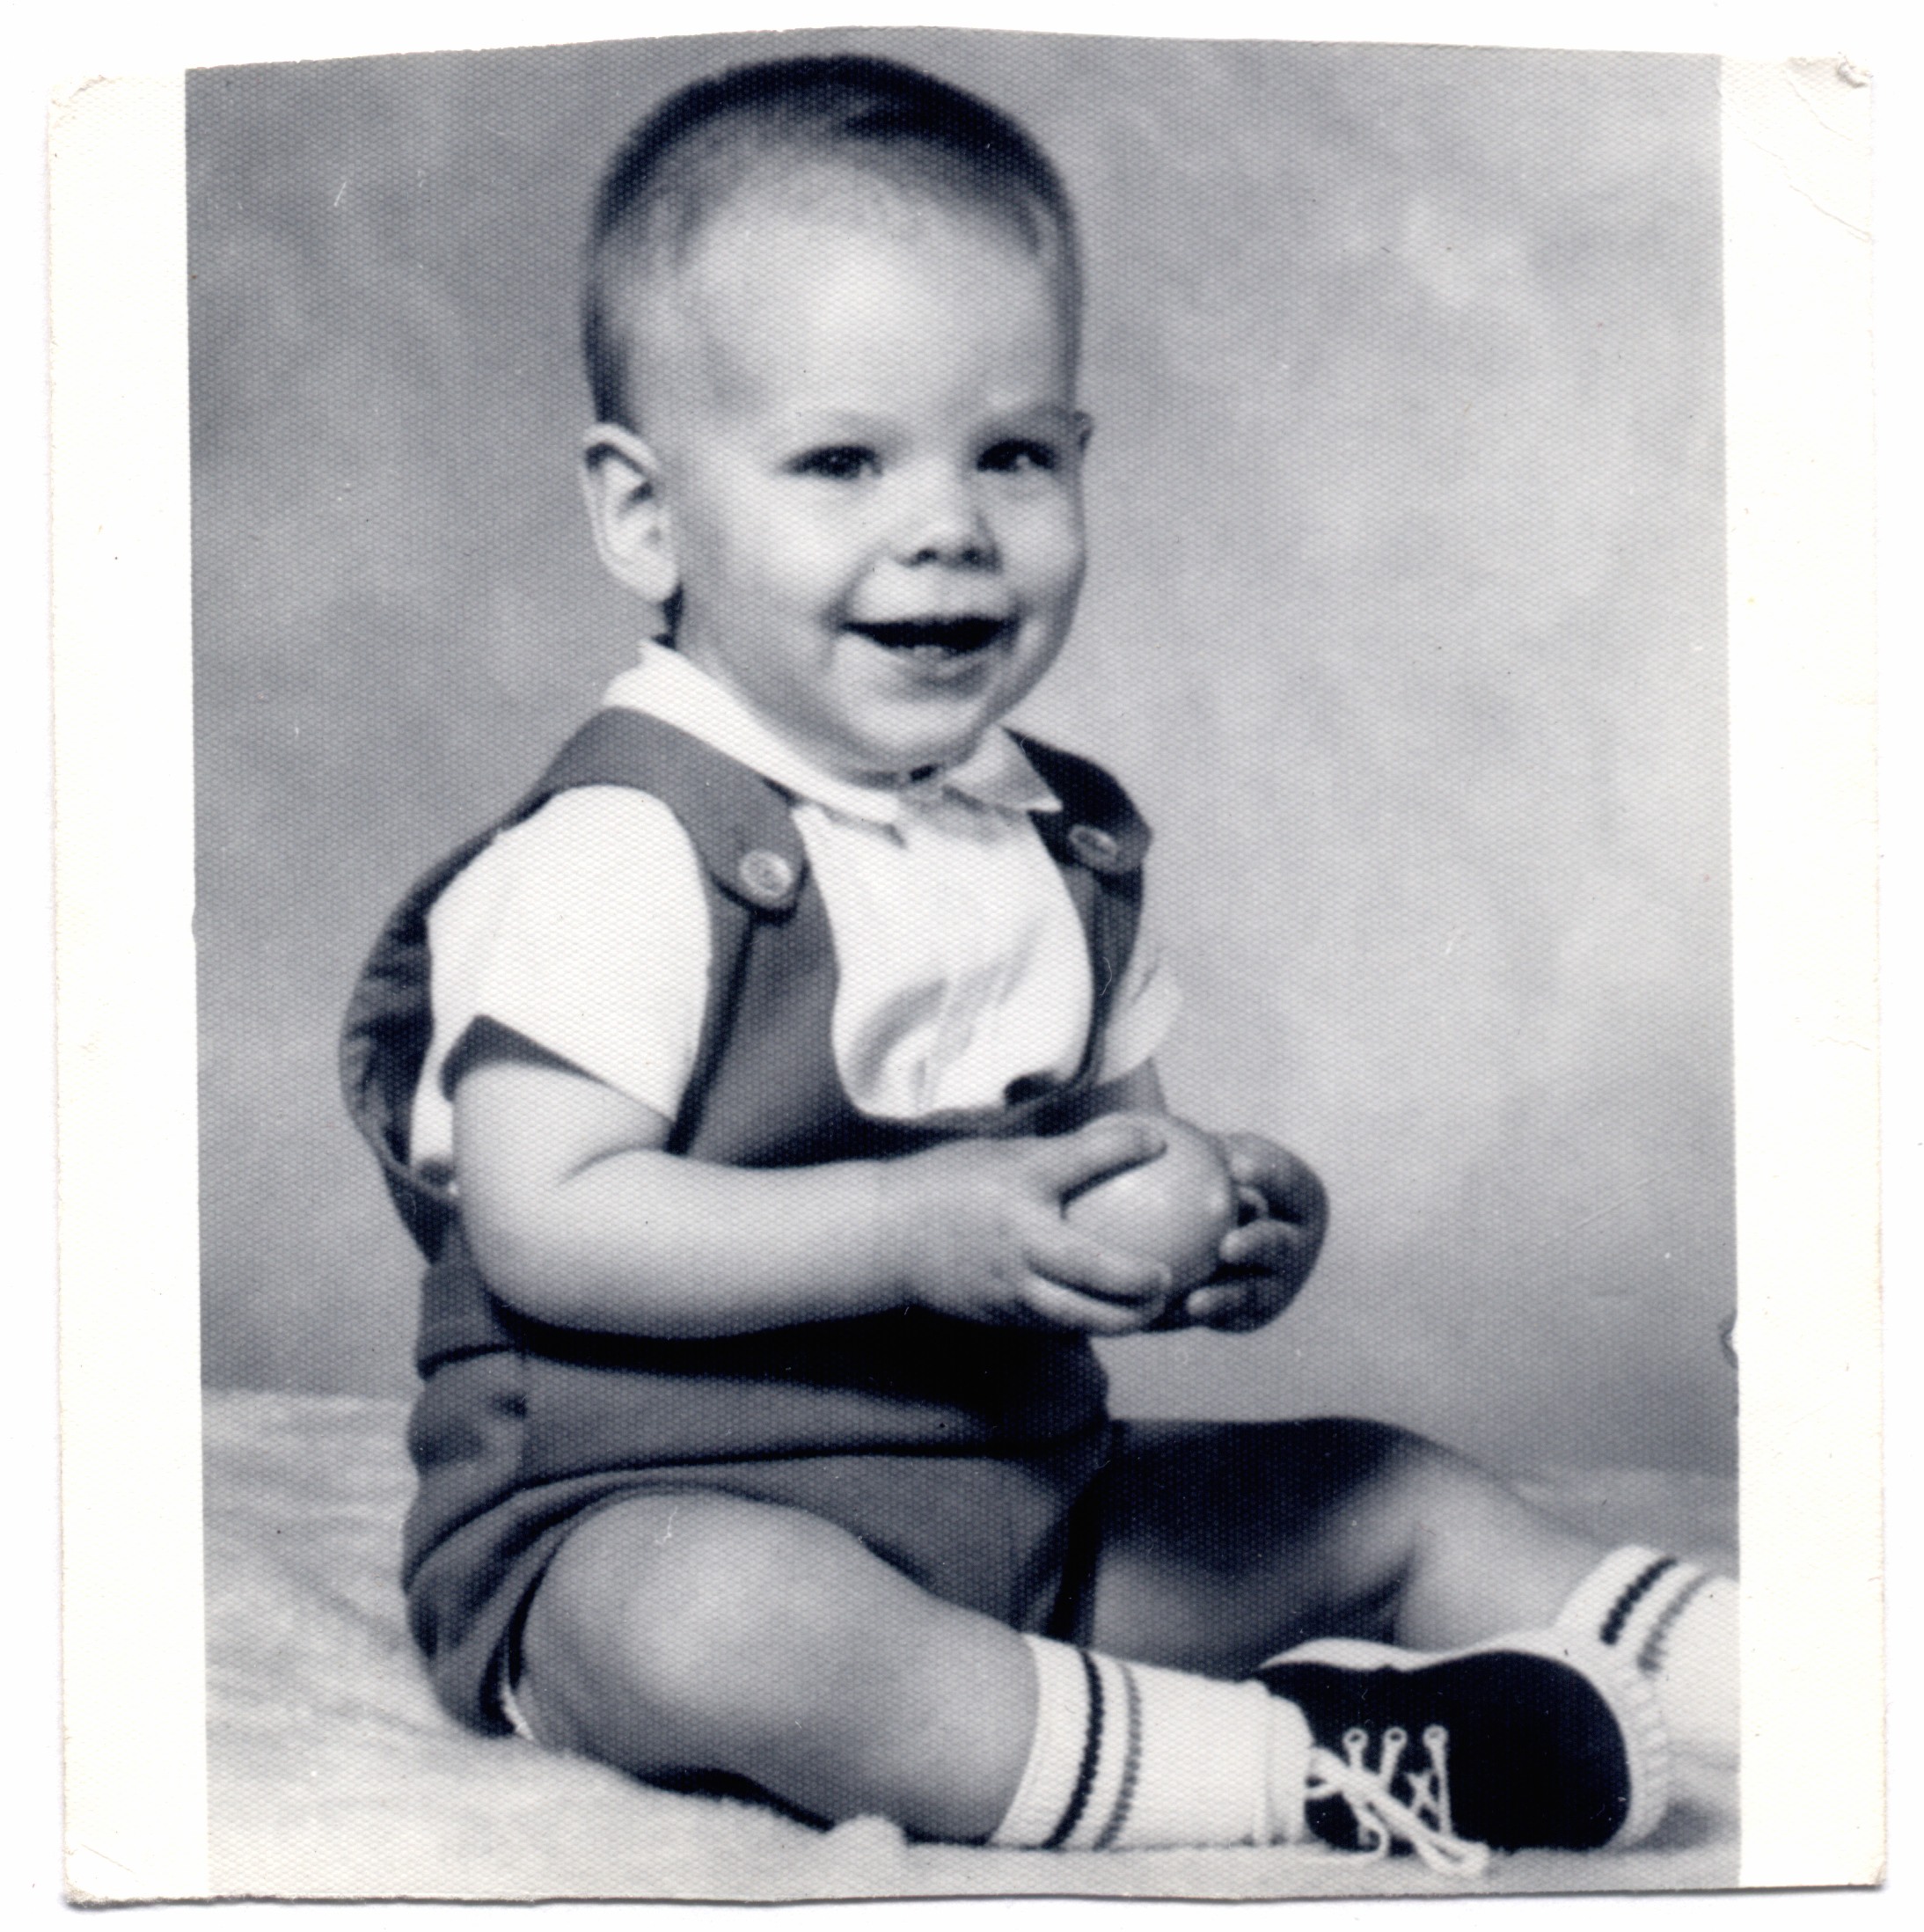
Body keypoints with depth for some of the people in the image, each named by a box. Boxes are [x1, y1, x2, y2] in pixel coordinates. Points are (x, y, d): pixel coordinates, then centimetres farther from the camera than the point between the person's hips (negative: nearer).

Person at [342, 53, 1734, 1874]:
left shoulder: (1068, 841, 8)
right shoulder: (625, 849, -17)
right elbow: (548, 1224, -23)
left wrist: (1240, 1220, -7)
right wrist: (913, 1231, -29)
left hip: (1030, 1503, 8)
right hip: (637, 1521, -7)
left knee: (1388, 1498, 7)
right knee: (719, 1626, -39)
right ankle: (1293, 1759, -32)